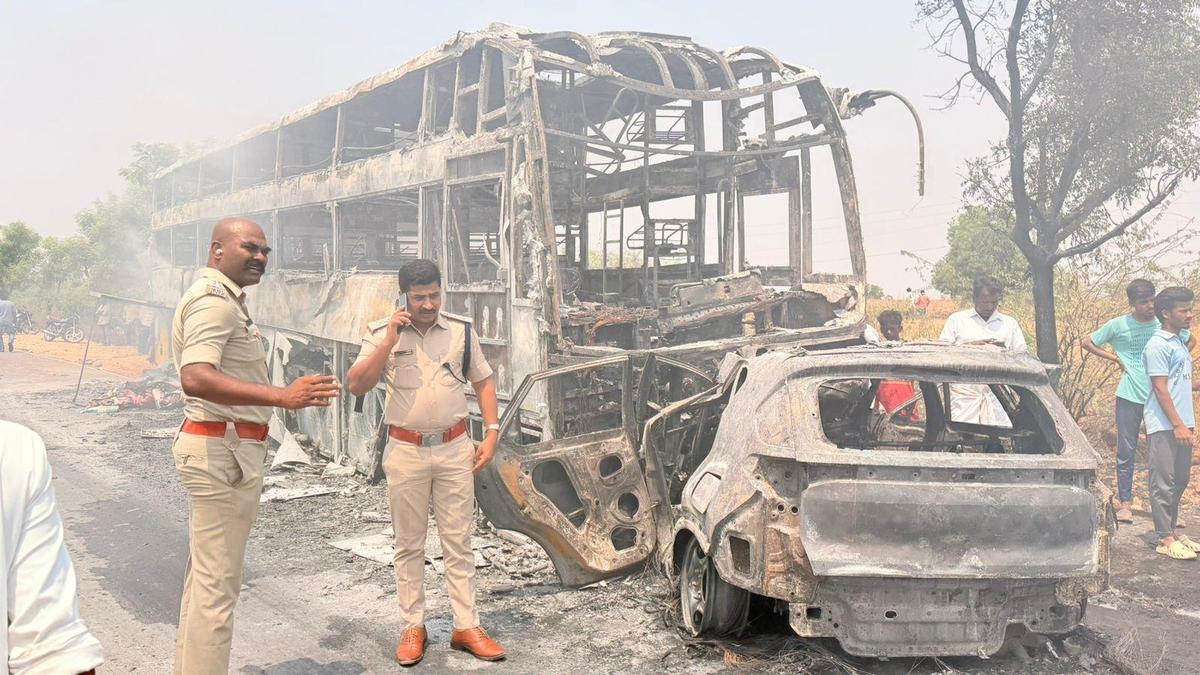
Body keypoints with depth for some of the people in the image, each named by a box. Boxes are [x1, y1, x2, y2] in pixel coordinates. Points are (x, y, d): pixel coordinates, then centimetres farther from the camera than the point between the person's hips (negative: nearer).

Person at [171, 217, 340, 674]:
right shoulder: (214, 300, -16)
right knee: (217, 584, -5)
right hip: (223, 450, -11)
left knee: (204, 575, 19)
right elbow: (195, 379, -32)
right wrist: (282, 396, -40)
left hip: (218, 447, 11)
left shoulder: (223, 299, 16)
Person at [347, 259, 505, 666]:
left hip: (455, 449, 1)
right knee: (409, 544, 9)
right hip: (405, 452, -1)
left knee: (459, 542, 6)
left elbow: (483, 381, 9)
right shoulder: (382, 334, -3)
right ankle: (413, 627, 20)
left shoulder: (461, 330, 1)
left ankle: (466, 627, 14)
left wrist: (492, 433, 1)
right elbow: (356, 386, -13)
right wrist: (389, 341, -20)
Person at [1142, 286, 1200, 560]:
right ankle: (1165, 539, 0)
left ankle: (1172, 530, 23)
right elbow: (1161, 388, -16)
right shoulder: (1158, 345, -12)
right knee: (1164, 482, -4)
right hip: (1164, 426, -9)